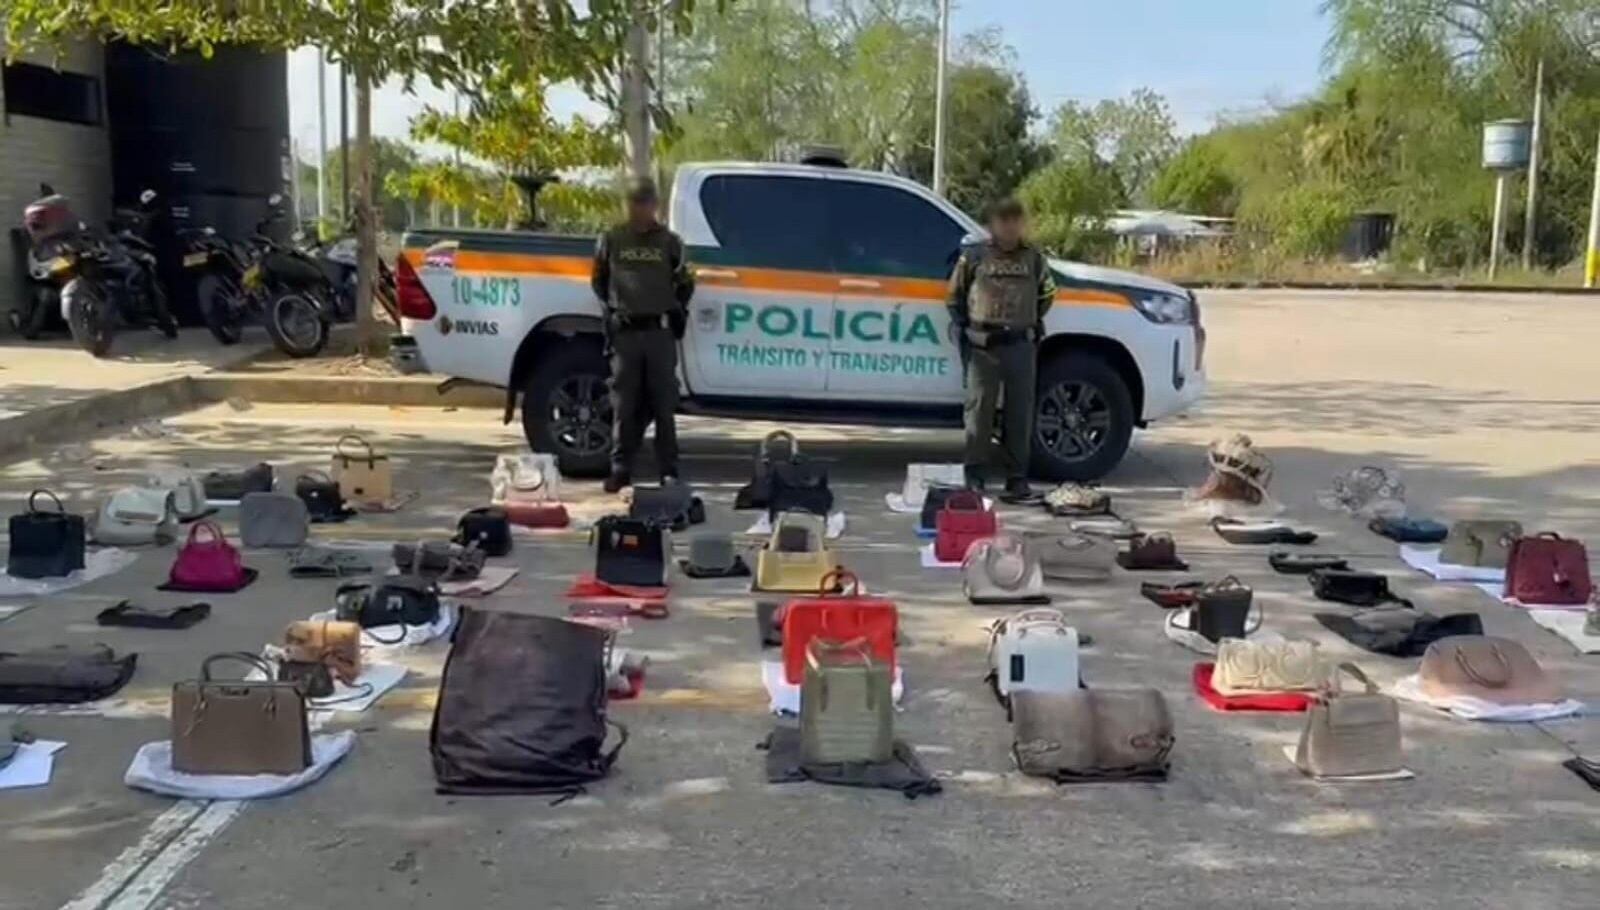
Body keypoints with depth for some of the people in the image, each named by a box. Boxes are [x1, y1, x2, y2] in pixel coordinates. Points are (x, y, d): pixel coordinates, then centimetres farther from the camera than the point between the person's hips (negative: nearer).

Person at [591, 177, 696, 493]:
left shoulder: (669, 242, 9)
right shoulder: (612, 239, 9)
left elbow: (685, 284, 18)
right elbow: (598, 280, 17)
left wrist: (676, 310, 6)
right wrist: (609, 309, 5)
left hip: (660, 331, 0)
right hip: (624, 332, 0)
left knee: (664, 404, 1)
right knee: (624, 405, 1)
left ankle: (669, 470, 6)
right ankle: (620, 469, 7)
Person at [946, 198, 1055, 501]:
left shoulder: (1034, 259, 10)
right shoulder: (974, 256, 4)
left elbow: (1047, 293, 24)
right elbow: (956, 295, 11)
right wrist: (963, 328, 4)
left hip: (1021, 346, 2)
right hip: (983, 345, -2)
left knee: (1020, 413, 3)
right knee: (979, 410, 0)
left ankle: (1017, 478, 9)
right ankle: (974, 474, 7)